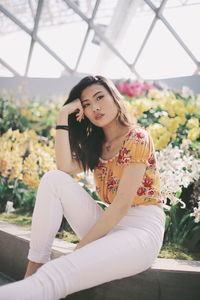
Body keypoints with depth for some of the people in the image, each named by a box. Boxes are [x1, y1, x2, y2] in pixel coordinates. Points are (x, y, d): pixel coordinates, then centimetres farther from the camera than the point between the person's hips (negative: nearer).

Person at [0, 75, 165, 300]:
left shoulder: (137, 138, -8)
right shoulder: (95, 144, 14)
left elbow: (122, 203, -16)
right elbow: (65, 170, -6)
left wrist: (81, 246, -17)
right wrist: (63, 118, -6)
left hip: (141, 229, -7)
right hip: (107, 226, 7)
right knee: (53, 179, -13)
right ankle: (33, 270, -16)